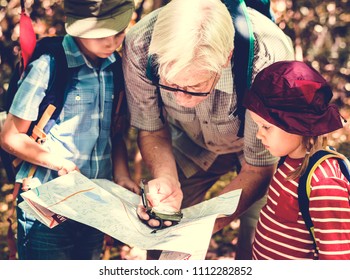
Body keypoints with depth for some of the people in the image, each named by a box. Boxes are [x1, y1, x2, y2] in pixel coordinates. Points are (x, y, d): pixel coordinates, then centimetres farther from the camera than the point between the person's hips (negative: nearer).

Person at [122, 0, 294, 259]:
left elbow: (257, 170, -27)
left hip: (262, 144, -2)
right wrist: (166, 179, -35)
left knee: (257, 249, -8)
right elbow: (151, 130, -14)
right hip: (190, 141, 2)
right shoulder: (140, 46, -33)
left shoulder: (267, 61, -41)